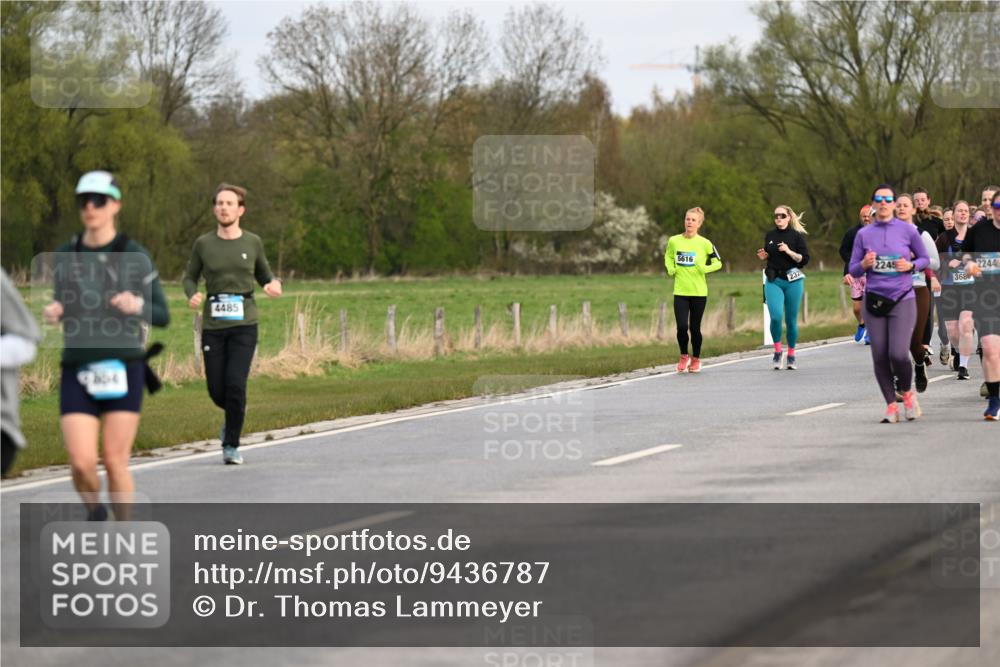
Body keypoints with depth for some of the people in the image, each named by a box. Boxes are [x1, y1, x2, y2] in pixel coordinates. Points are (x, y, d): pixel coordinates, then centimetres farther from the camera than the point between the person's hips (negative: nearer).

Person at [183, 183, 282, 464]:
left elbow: (264, 275, 20)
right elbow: (190, 278, 14)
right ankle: (235, 413, 38)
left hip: (244, 325, -1)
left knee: (235, 384, -15)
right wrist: (192, 295, -8)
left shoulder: (252, 243, 5)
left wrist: (273, 284, -3)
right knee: (217, 390, 2)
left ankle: (231, 446, 0)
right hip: (213, 326, 1)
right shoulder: (203, 244, 4)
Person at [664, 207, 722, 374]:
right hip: (680, 292, 1)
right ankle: (684, 356, 16)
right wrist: (670, 269, 1)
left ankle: (696, 359, 25)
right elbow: (668, 257, 20)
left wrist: (705, 269, -13)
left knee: (695, 328, 5)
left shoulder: (705, 244, -5)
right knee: (682, 327, -8)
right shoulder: (674, 241, 1)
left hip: (699, 292, -1)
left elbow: (718, 263, 4)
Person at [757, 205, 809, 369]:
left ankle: (791, 356, 16)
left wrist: (789, 251, -16)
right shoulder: (770, 235, 10)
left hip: (793, 281, -2)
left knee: (791, 319, 2)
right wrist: (763, 256, 3)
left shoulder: (797, 236, 0)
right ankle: (777, 351, 1)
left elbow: (804, 259, -4)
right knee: (776, 316, -17)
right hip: (773, 281, 2)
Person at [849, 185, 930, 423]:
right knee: (880, 357, 0)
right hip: (874, 300, 2)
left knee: (898, 354, -13)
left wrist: (911, 265, -10)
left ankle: (907, 393, 16)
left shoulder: (907, 230, 1)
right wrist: (864, 264, -12)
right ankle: (891, 406, 12)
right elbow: (853, 270, 9)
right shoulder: (863, 234, 5)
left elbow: (925, 259, 11)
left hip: (903, 299, -2)